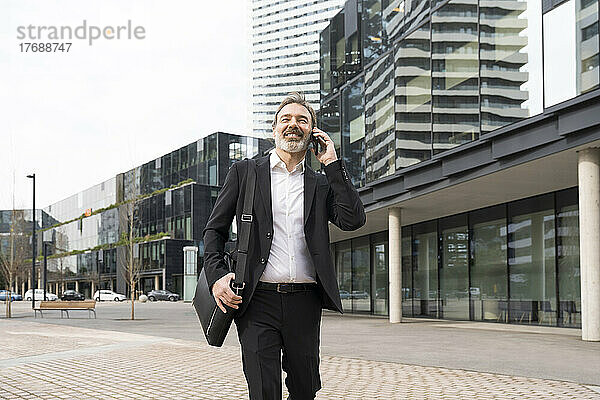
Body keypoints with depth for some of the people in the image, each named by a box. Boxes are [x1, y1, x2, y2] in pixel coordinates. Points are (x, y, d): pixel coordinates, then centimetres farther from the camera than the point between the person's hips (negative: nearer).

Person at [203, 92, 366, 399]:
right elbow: (214, 230, 9)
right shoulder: (245, 172, 9)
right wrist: (216, 276, -9)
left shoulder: (322, 184, 15)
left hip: (305, 303, 3)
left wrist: (332, 163, 1)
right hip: (258, 301, -2)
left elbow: (353, 220, -2)